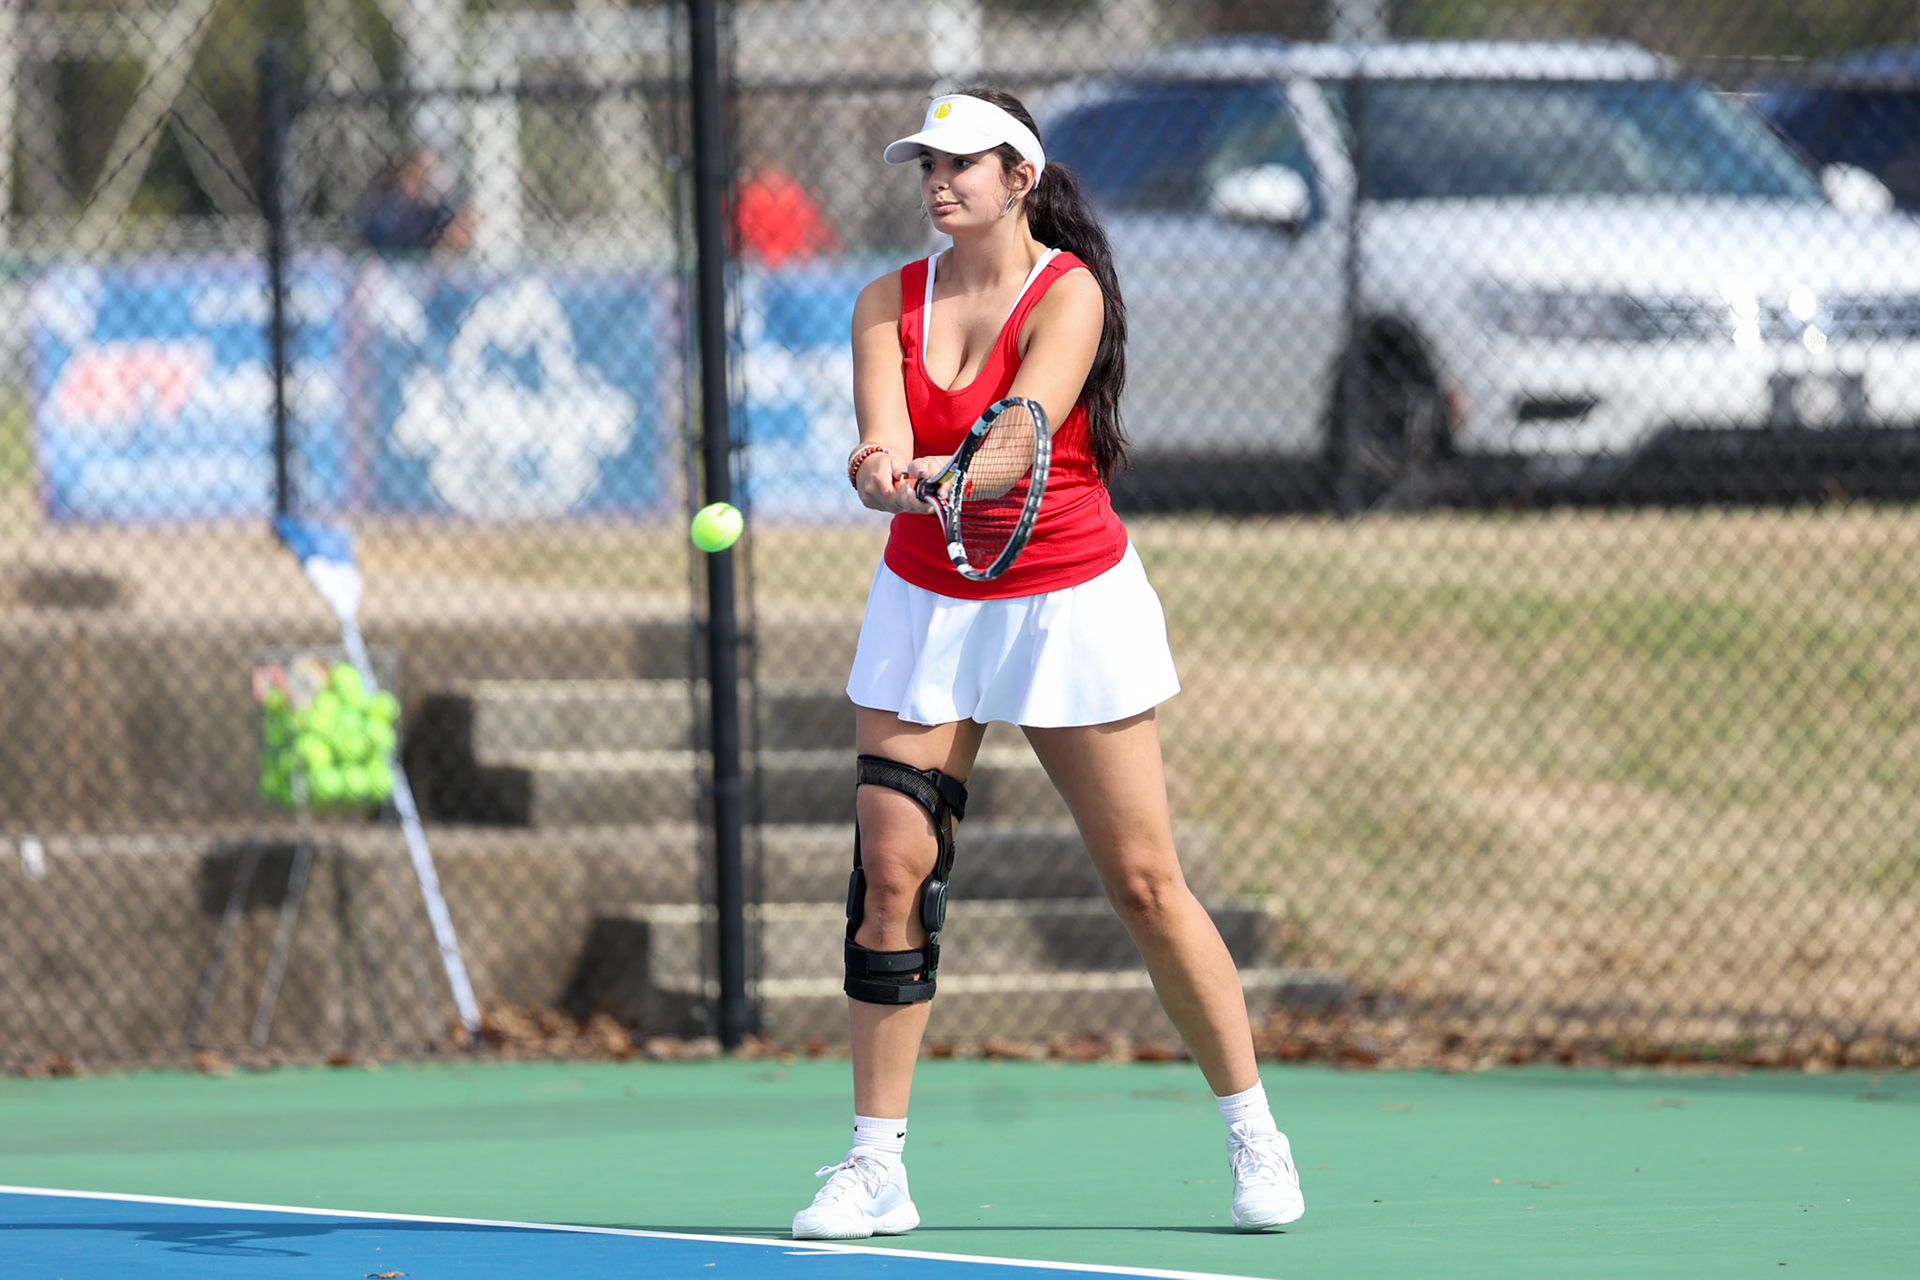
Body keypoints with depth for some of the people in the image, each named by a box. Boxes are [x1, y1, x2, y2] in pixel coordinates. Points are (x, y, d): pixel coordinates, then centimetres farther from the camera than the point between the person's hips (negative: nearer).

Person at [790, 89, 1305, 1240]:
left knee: (1145, 881, -3)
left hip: (1070, 605, -3)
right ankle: (877, 1165, -1)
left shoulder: (1069, 293, -10)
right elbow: (883, 442, -13)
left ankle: (1256, 1135, 10)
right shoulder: (890, 304, 2)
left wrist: (939, 472, -46)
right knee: (893, 872, -6)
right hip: (927, 606, 3)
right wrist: (882, 471, -37)